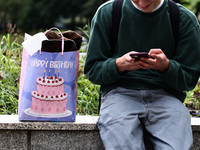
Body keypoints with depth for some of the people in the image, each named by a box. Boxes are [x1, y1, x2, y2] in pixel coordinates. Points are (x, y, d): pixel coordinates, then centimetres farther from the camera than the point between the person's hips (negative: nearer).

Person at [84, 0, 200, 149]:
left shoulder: (185, 19, 6)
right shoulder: (107, 12, 6)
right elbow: (92, 70, 9)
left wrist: (166, 66, -13)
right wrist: (119, 65, -12)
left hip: (165, 96, 1)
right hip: (120, 93, 0)